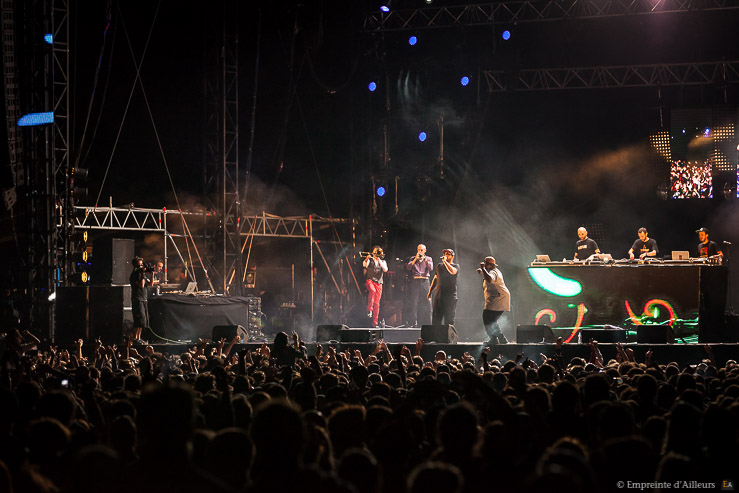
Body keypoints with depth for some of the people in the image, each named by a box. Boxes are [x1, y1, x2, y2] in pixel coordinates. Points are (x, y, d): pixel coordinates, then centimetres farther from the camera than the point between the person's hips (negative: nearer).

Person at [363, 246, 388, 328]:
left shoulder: (383, 261, 18)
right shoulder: (369, 260, 11)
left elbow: (385, 269, -3)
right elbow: (364, 265, -12)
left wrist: (379, 261, -12)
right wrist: (366, 259, -32)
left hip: (379, 283, 2)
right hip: (370, 280, -2)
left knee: (377, 303, -3)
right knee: (372, 290, -37)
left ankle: (375, 323, -2)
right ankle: (369, 309, -29)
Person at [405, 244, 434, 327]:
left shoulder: (428, 259, 14)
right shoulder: (413, 258, 14)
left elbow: (431, 268, -2)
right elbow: (408, 268, 0)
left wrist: (424, 259, -6)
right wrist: (415, 259, -6)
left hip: (425, 281, 0)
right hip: (415, 281, 0)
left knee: (427, 302, -4)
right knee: (414, 302, -6)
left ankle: (427, 322, -2)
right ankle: (413, 322, -6)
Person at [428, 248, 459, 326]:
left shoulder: (455, 266, 2)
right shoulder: (439, 266, 17)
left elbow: (452, 271, -22)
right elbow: (435, 279, 25)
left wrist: (445, 261, -16)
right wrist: (430, 292, 21)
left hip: (450, 297, -4)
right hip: (439, 296, 4)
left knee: (449, 320, -6)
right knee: (435, 319, 1)